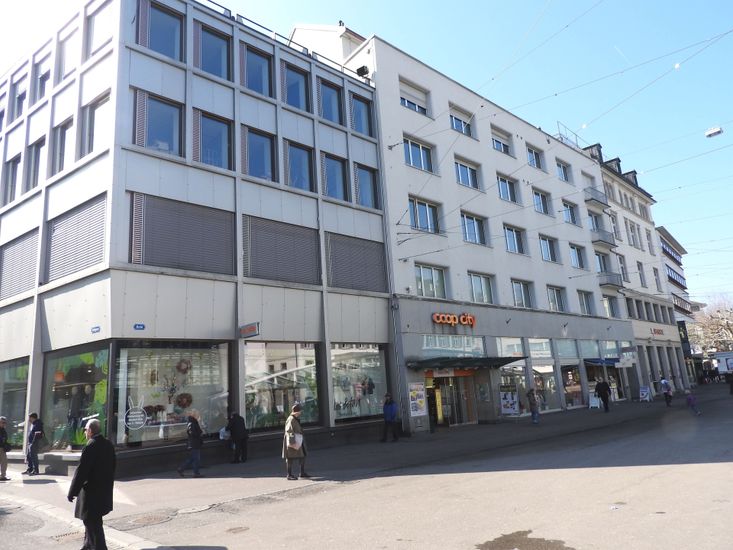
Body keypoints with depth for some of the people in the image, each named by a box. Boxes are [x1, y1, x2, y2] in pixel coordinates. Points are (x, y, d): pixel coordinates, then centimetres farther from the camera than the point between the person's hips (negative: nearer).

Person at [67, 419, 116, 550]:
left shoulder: (90, 447, -20)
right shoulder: (109, 444, 5)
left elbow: (81, 471, -20)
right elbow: (113, 465, 12)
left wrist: (72, 492, -11)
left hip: (92, 492, -9)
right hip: (105, 491, 9)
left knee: (93, 523, 2)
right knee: (91, 520, 24)